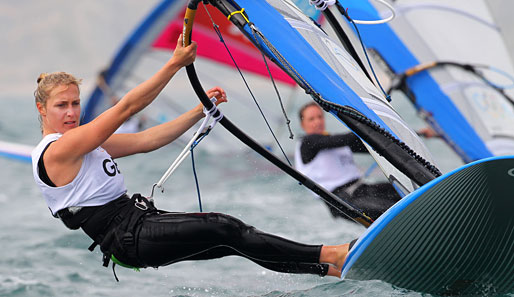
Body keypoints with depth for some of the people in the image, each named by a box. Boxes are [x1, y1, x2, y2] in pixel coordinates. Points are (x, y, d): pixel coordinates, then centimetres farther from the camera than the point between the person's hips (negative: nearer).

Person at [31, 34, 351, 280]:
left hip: (138, 219, 9)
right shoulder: (56, 151, -13)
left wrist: (200, 111, 8)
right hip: (126, 237, -9)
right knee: (224, 229, -19)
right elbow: (124, 109, -17)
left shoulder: (85, 144, 17)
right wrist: (175, 64, -18)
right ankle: (328, 255, -19)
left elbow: (145, 140, 14)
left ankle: (331, 269, -7)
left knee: (232, 241, -3)